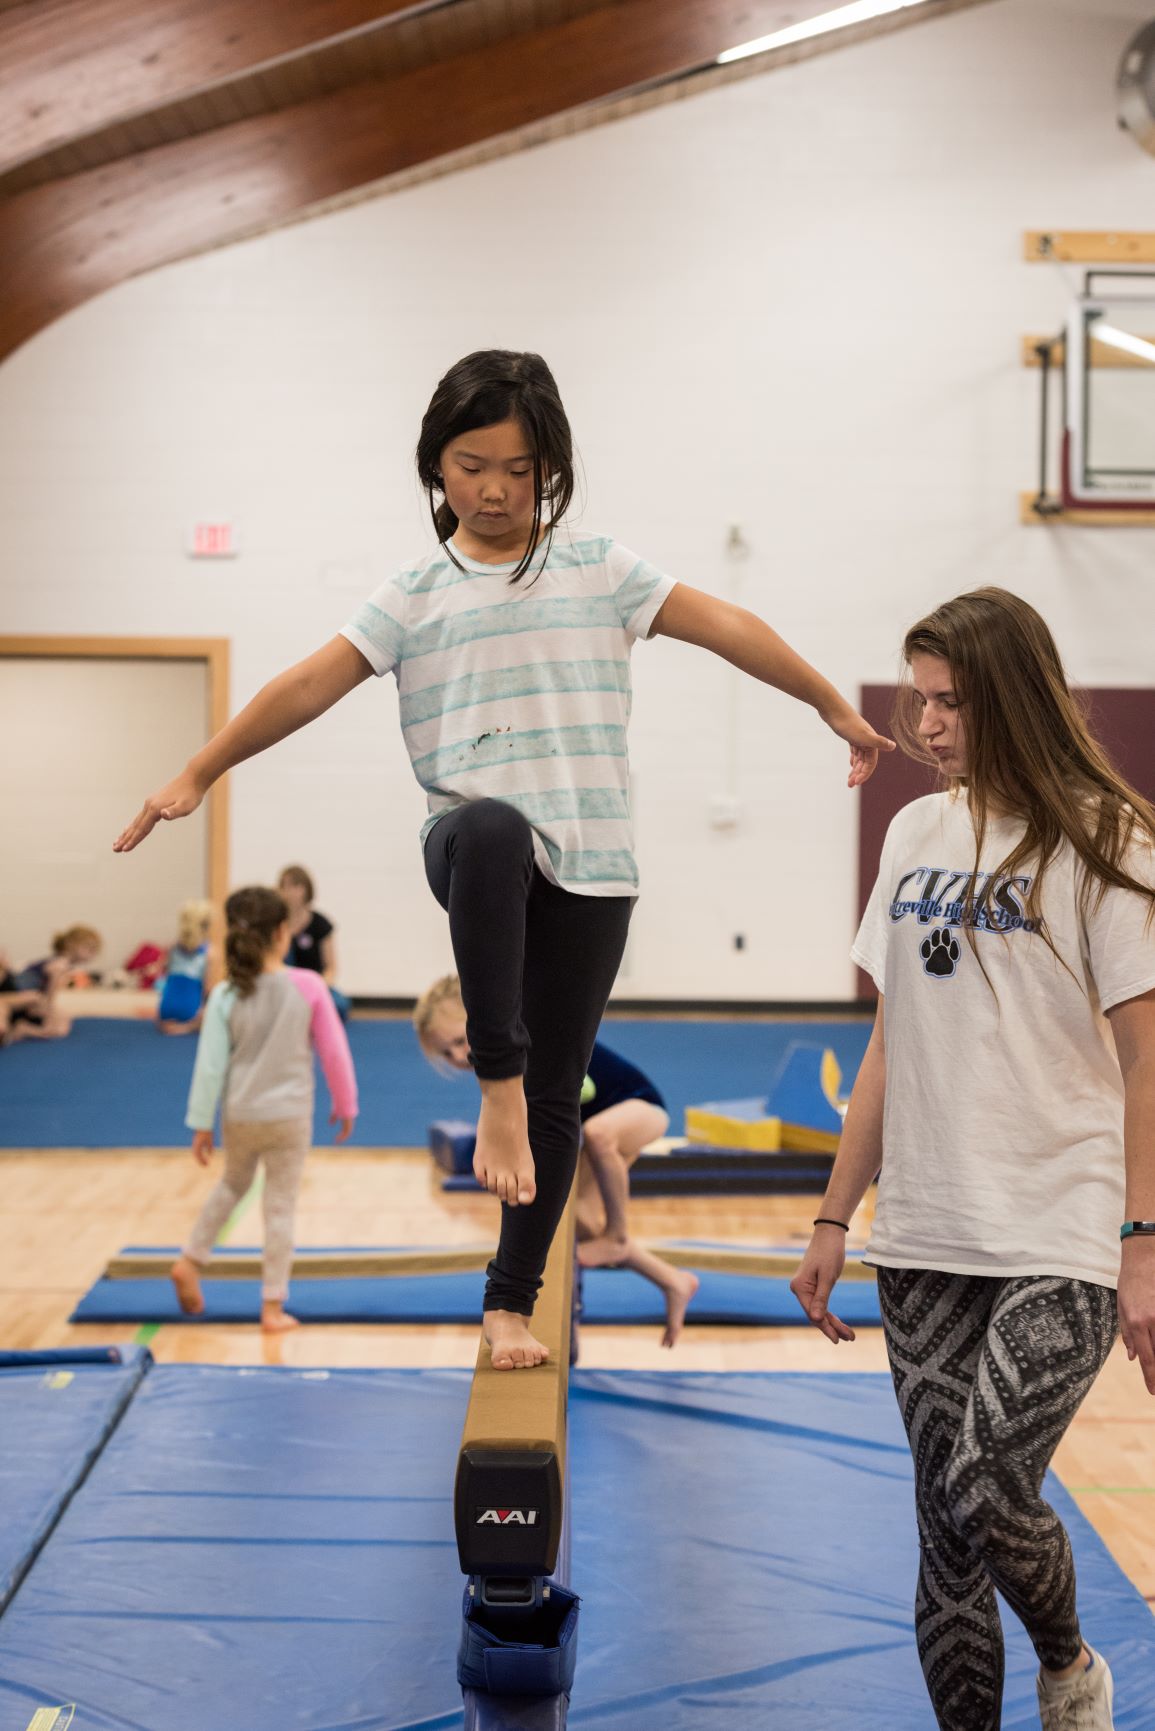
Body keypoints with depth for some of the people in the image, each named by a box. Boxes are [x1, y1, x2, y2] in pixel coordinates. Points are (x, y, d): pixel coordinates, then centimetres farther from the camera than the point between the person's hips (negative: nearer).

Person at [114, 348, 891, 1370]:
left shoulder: (600, 570, 10)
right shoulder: (414, 597, 9)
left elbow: (730, 629, 9)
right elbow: (311, 685, 3)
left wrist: (836, 709, 9)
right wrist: (199, 774, -4)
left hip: (588, 866, 2)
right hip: (477, 847, -1)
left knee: (558, 1093, 2)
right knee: (492, 828, -41)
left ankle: (513, 1300, 18)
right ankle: (497, 1083, -32)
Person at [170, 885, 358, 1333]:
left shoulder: (225, 996, -9)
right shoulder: (308, 987, -12)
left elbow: (211, 1064, -8)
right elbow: (334, 1052, -6)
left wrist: (201, 1124, 0)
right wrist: (345, 1105, 7)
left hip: (239, 1116, 2)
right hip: (289, 1117, -2)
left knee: (234, 1184, 29)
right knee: (280, 1209, 7)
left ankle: (190, 1260, 20)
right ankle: (273, 1308, 11)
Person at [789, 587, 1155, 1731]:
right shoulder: (917, 834, 10)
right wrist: (835, 1218, 13)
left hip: (1062, 1246, -5)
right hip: (926, 1245, 5)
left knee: (985, 1492, -13)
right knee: (944, 1519, 7)